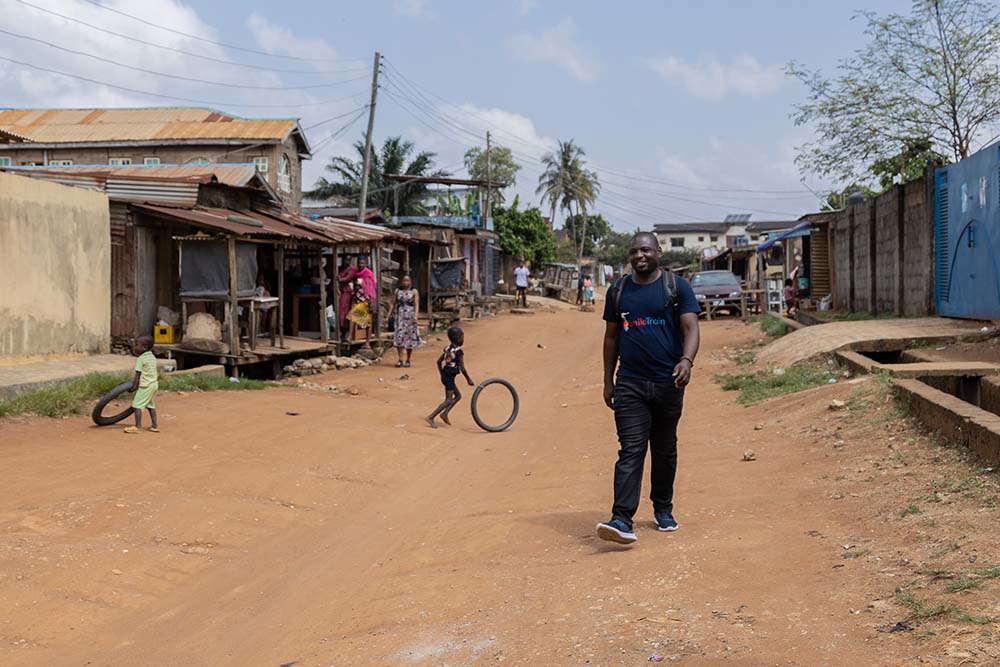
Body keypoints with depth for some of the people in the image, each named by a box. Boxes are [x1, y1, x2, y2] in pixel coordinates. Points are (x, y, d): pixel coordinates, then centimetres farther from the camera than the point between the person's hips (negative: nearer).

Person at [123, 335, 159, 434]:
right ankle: (154, 425, 17)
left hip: (145, 386, -9)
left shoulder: (140, 359, -13)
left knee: (137, 405, -5)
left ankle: (138, 426, -9)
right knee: (151, 405, 16)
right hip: (154, 384, 9)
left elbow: (138, 374, -15)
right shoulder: (153, 357, 11)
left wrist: (134, 386, -11)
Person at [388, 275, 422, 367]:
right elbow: (393, 304, 12)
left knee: (410, 339, 1)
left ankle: (408, 360, 12)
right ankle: (400, 360, -11)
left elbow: (416, 305, -5)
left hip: (410, 317, -1)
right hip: (400, 317, 1)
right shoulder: (397, 291, 11)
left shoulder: (414, 292, 4)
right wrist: (389, 315, 3)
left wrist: (415, 315, -18)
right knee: (399, 337, -11)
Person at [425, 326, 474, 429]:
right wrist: (468, 379, -6)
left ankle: (444, 414, 14)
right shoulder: (459, 352, -17)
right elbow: (462, 369, -19)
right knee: (449, 400, -4)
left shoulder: (448, 348, 8)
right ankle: (431, 417, -9)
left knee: (458, 395, 19)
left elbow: (439, 361, 14)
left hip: (445, 376, 9)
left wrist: (442, 374, 24)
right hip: (450, 377, -9)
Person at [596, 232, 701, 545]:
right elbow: (611, 337, 14)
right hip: (630, 384, 1)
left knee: (665, 451, 13)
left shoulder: (677, 287, 1)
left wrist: (687, 360, -27)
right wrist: (607, 381, 10)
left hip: (668, 383, 0)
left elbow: (690, 328, -8)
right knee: (631, 451, -10)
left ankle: (663, 509, 30)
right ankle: (622, 520, -18)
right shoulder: (618, 291, 9)